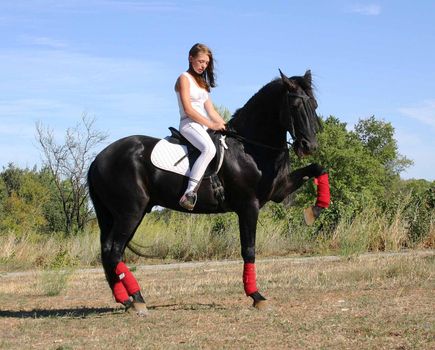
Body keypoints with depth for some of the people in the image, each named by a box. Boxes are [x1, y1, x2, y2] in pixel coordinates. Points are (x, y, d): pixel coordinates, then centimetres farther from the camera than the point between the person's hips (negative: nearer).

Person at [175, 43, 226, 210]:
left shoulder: (202, 82, 23)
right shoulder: (184, 79, -3)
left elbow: (211, 110, 19)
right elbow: (188, 109, -14)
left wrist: (224, 126, 5)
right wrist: (212, 125, -18)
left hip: (204, 126, 9)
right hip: (189, 124, -9)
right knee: (209, 148, -36)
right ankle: (189, 193, -43)